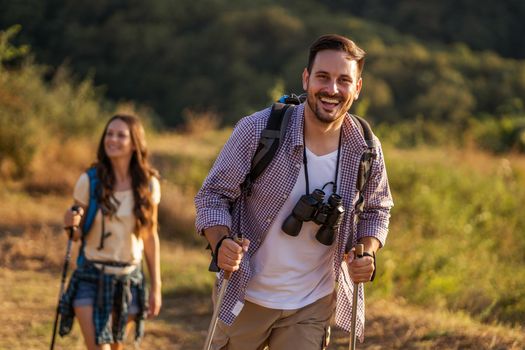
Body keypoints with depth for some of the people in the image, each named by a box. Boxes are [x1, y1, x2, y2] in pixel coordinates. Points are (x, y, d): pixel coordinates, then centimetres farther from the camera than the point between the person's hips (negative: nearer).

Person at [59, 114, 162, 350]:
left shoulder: (148, 185, -2)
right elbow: (78, 235, 0)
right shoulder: (89, 181, -9)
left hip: (129, 281, 3)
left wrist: (156, 287, 6)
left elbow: (150, 237, 6)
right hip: (92, 277, -2)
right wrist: (72, 224, -24)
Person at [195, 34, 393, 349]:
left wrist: (368, 252, -10)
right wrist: (221, 243, -28)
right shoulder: (258, 130, -18)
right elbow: (213, 195, -9)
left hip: (312, 307, 1)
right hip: (247, 297, -1)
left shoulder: (365, 152, -9)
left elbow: (377, 209, 10)